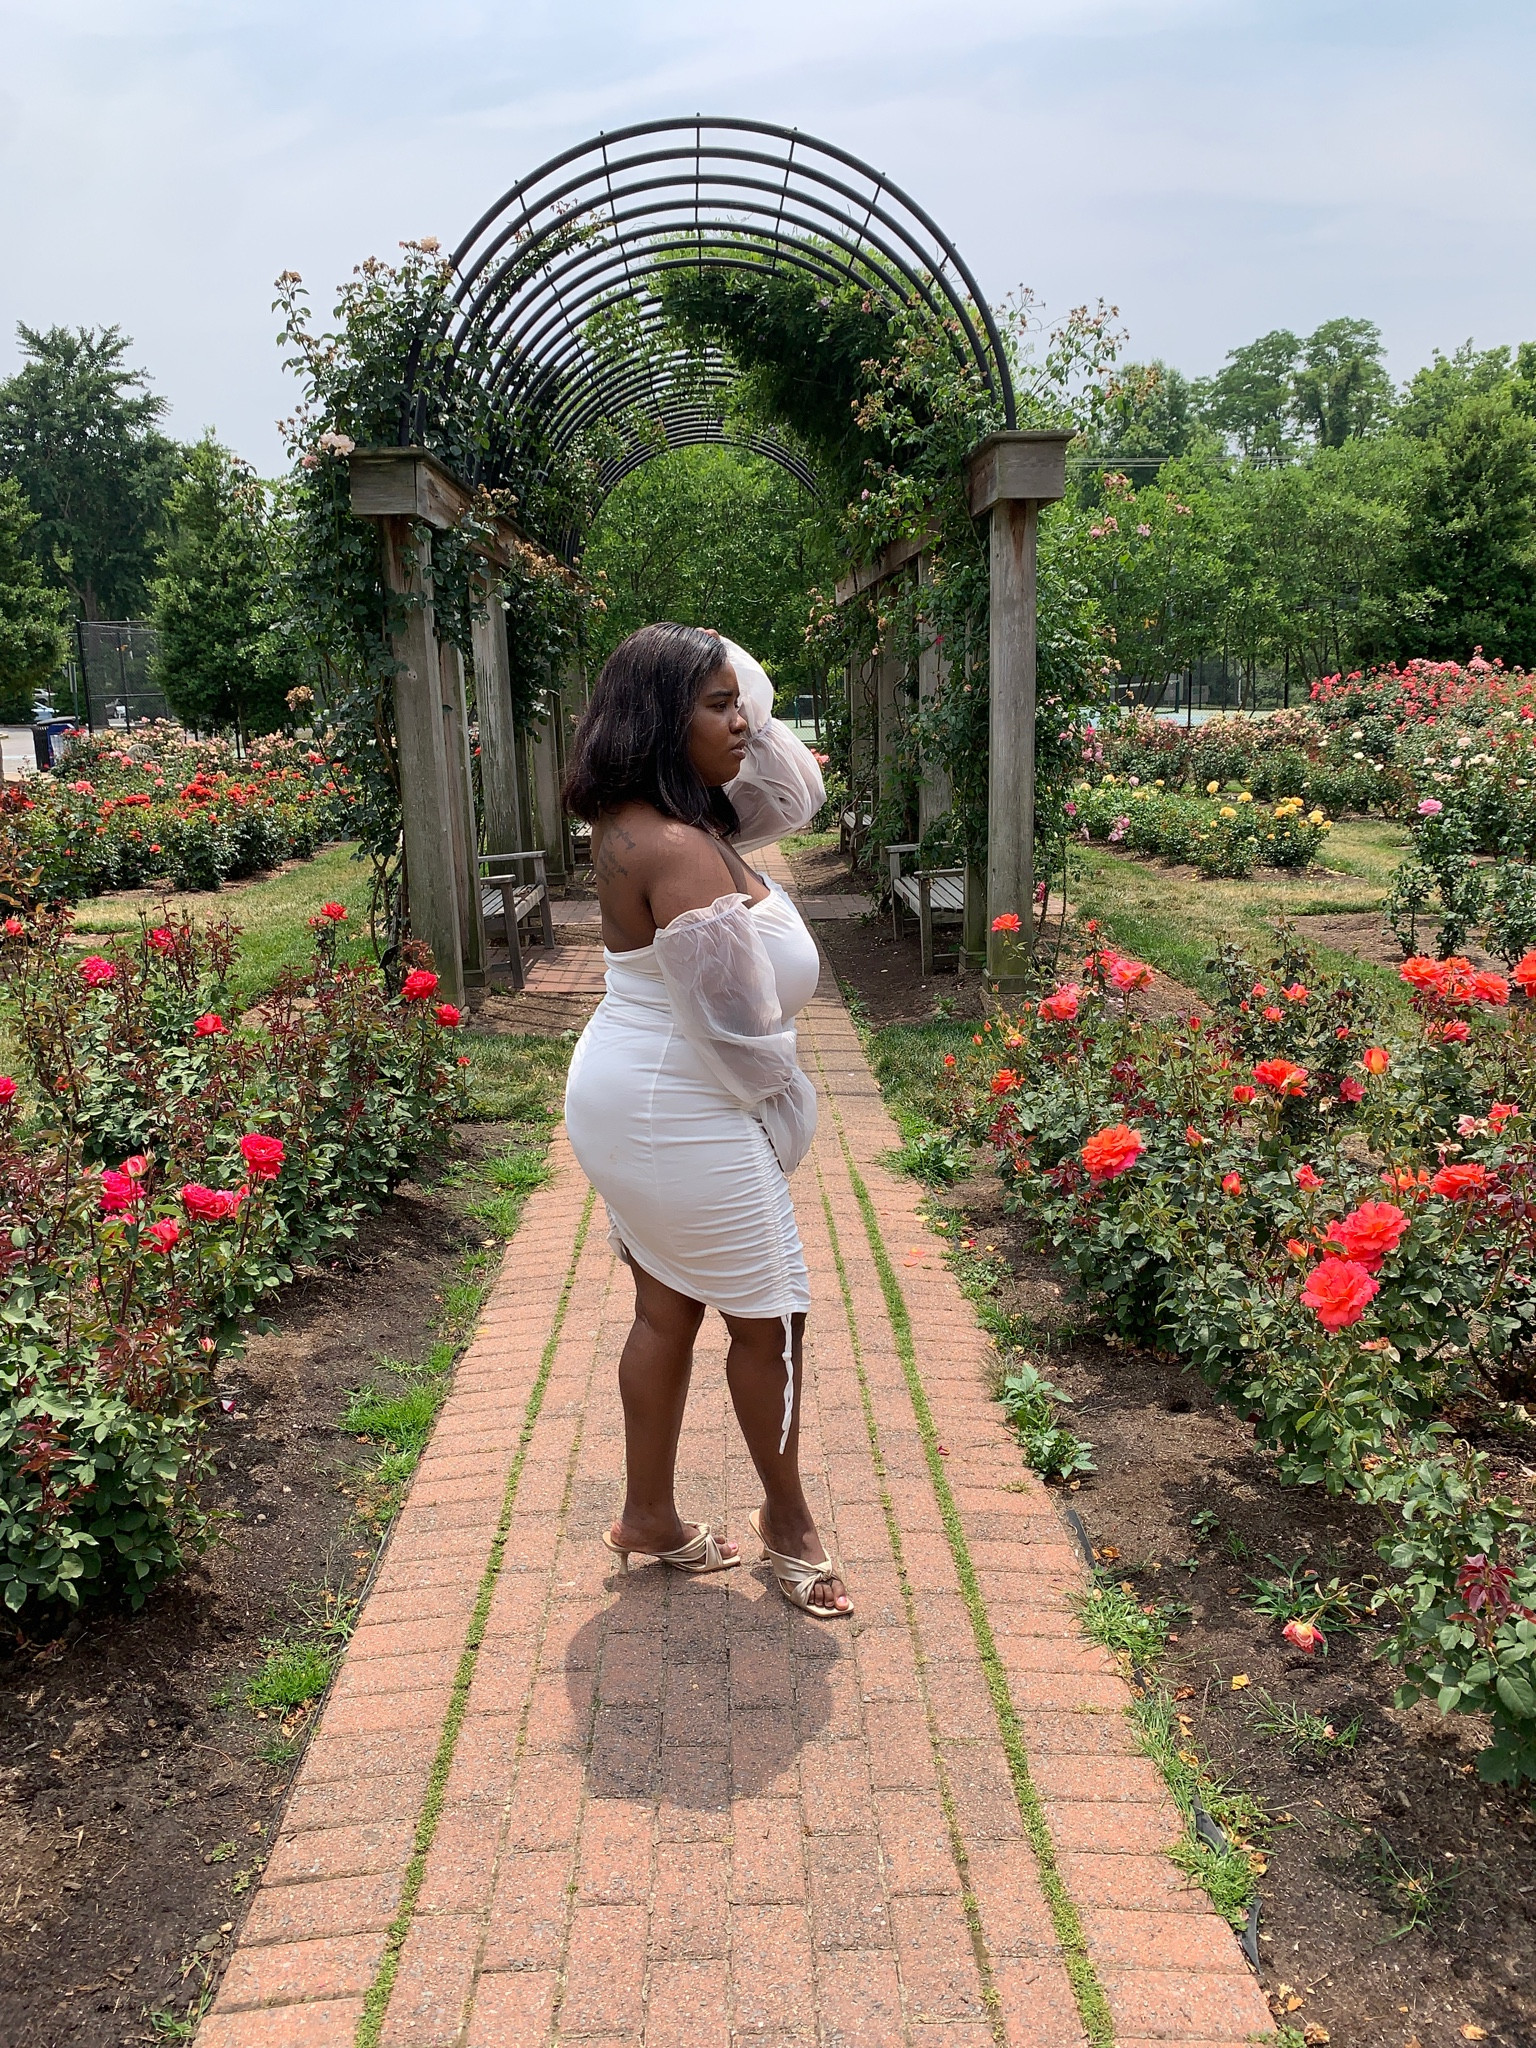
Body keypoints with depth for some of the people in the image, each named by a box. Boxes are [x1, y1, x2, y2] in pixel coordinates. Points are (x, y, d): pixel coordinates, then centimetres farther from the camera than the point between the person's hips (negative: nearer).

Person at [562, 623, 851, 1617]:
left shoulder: (650, 820, 5)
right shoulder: (679, 851, -25)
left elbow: (795, 796, 15)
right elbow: (736, 1017, -24)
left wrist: (750, 693, 2)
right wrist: (786, 1113, -7)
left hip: (628, 1102, 10)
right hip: (684, 1121, -10)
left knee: (667, 1310, 19)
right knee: (771, 1318, 8)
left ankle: (649, 1516, 34)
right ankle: (787, 1520, 29)